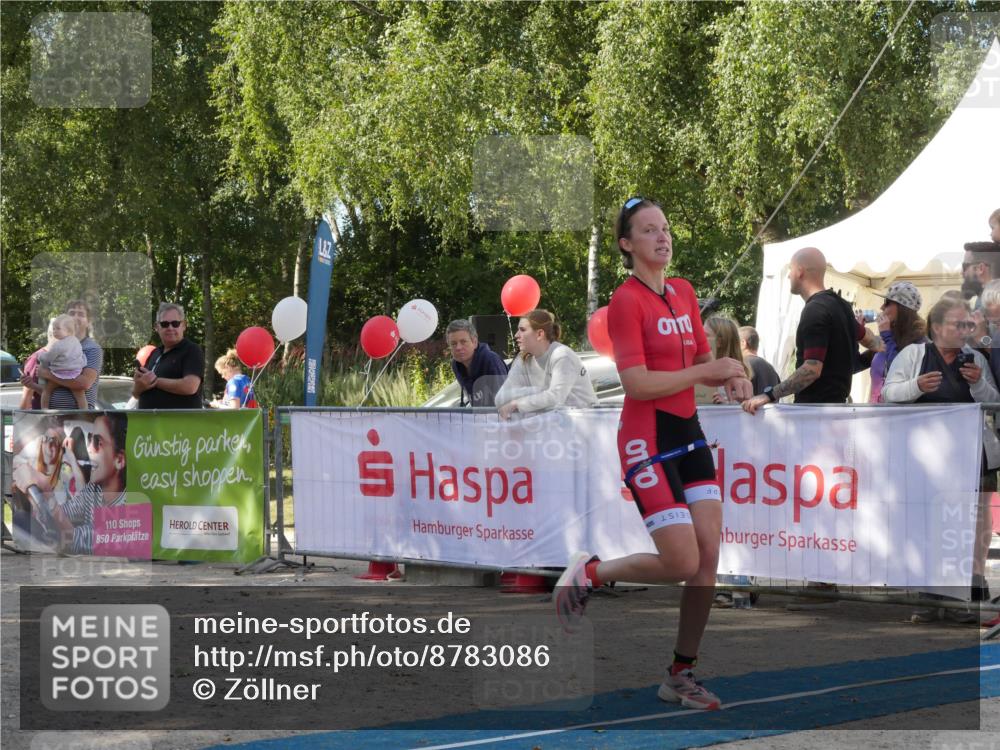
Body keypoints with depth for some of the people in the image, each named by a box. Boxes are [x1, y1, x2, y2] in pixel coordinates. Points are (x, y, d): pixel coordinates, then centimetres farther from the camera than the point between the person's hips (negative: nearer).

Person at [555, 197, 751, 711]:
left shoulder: (684, 293, 11)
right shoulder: (626, 301, -12)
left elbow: (704, 362, 19)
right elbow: (638, 384, -20)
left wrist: (731, 378, -2)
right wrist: (706, 370, -20)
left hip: (688, 435, 8)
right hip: (648, 442, -7)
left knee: (709, 558, 2)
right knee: (682, 564, -11)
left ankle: (680, 675, 12)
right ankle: (588, 573, 14)